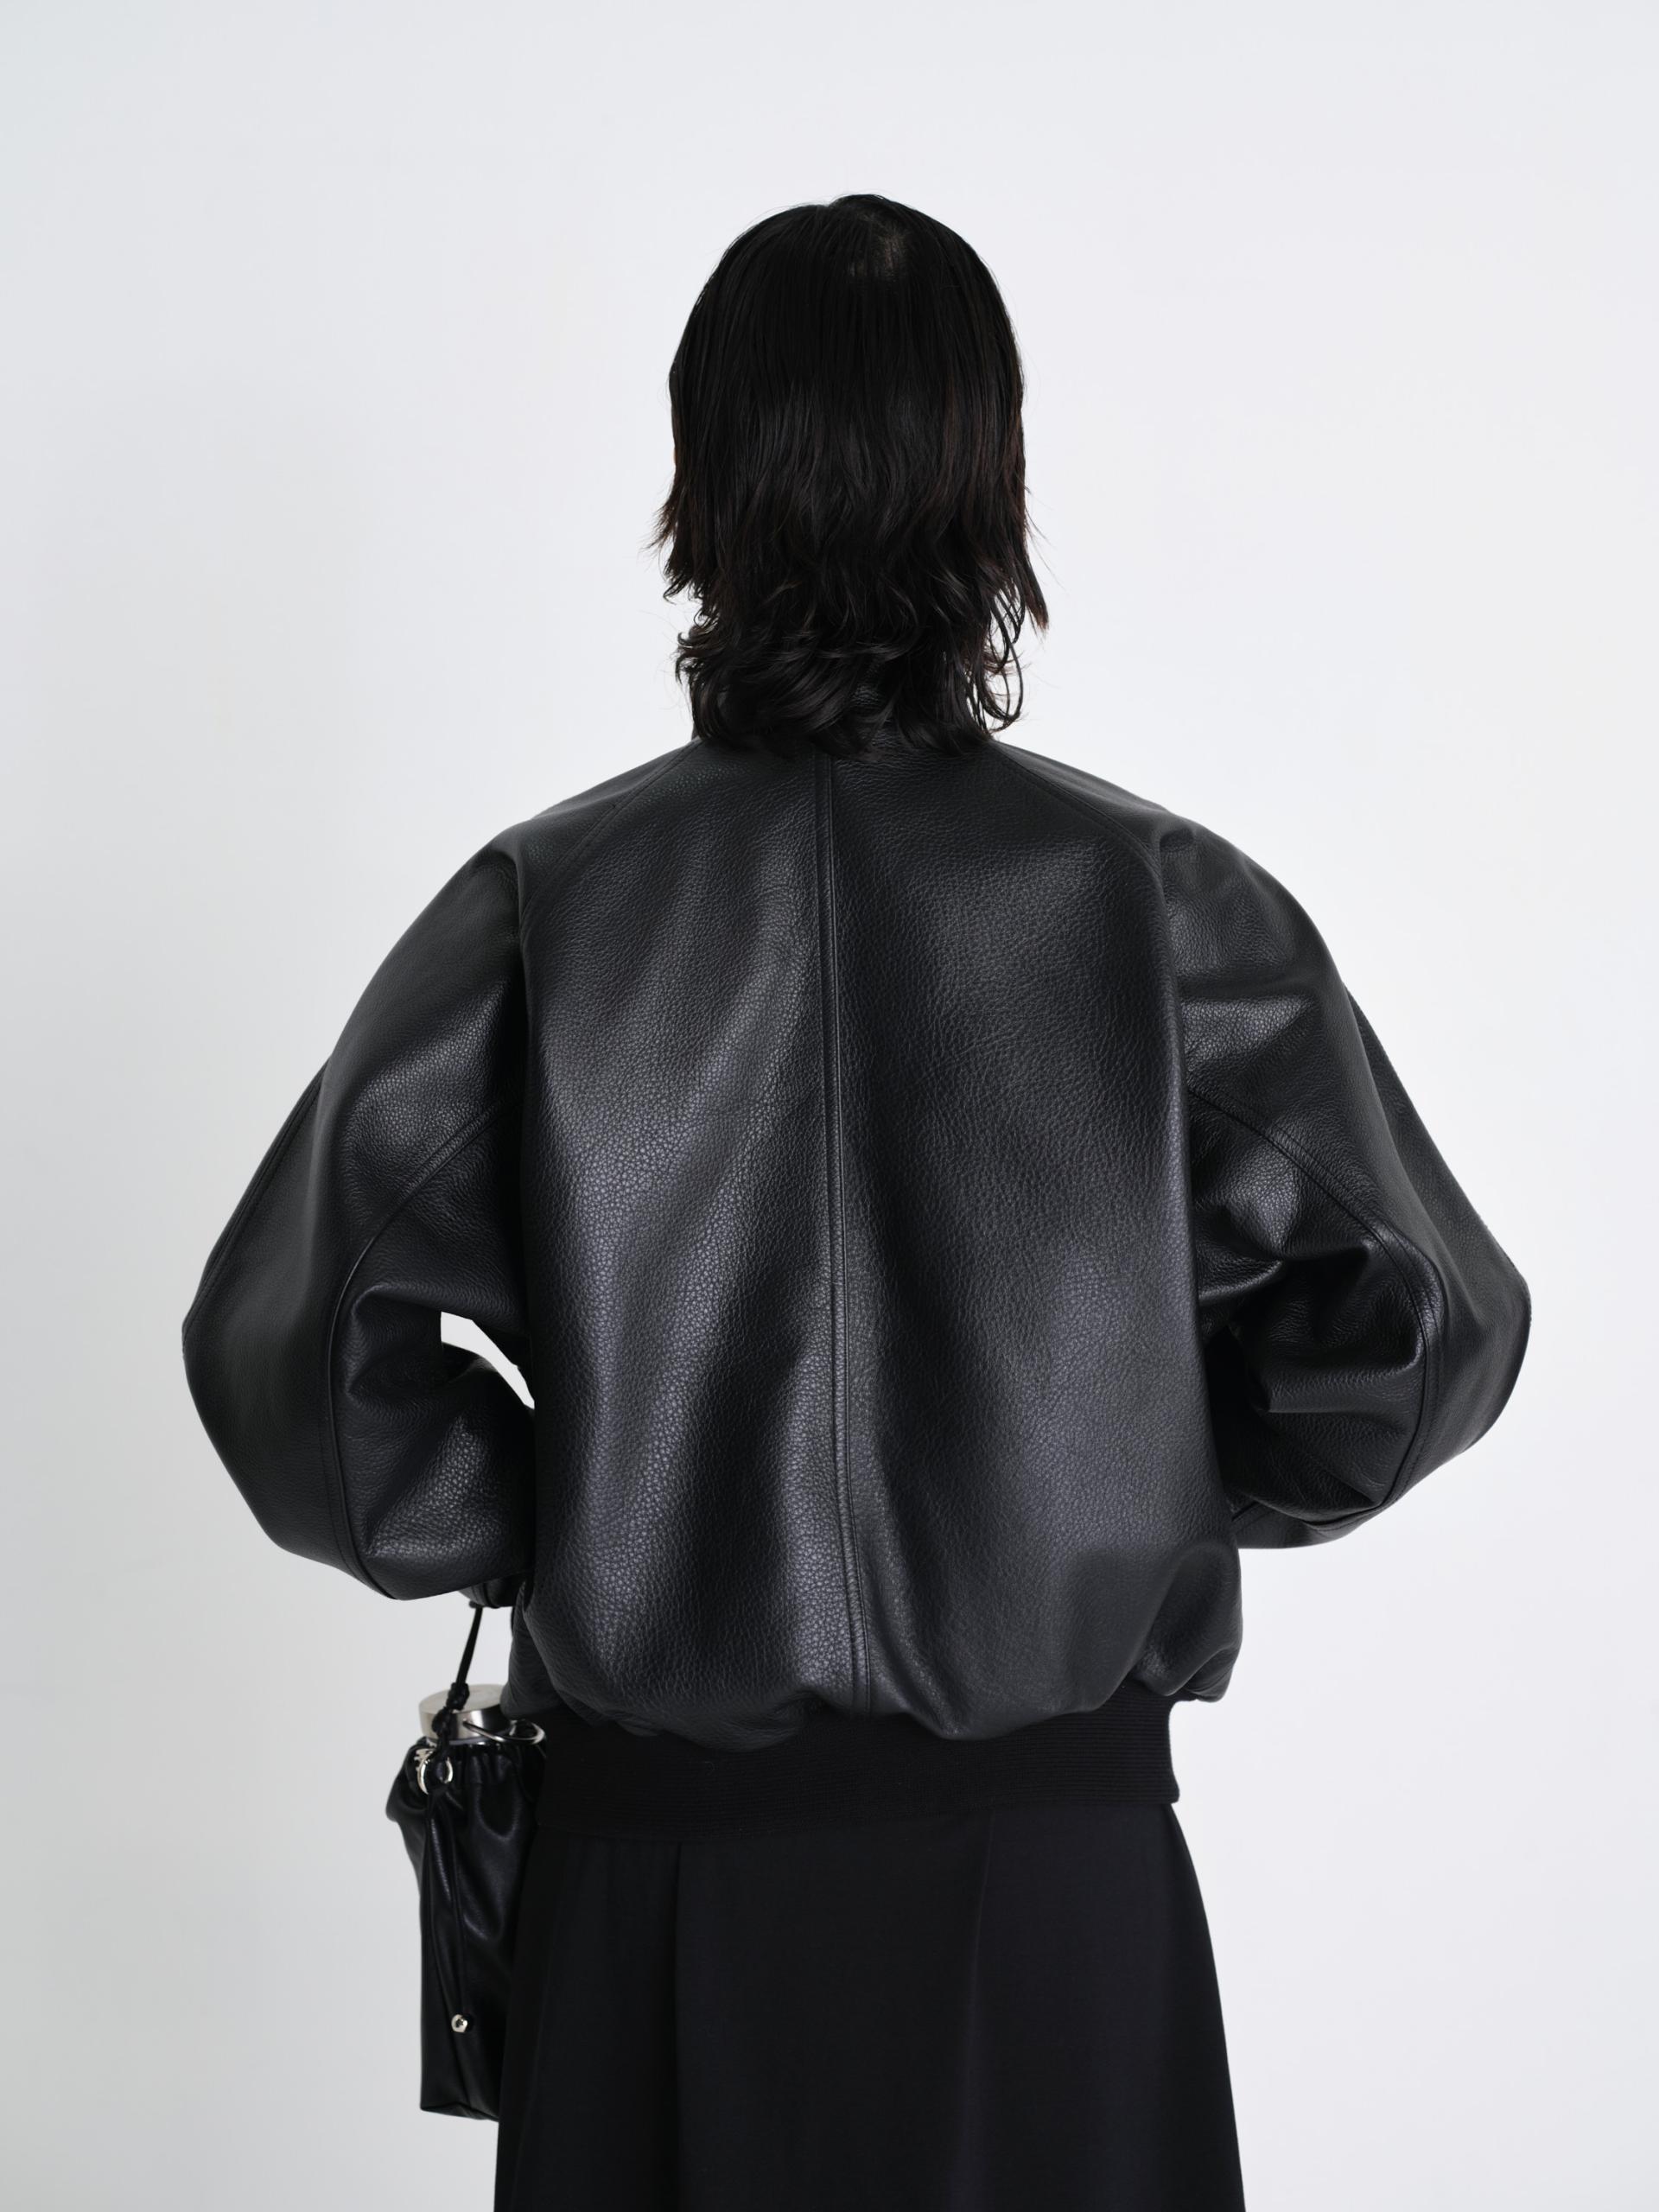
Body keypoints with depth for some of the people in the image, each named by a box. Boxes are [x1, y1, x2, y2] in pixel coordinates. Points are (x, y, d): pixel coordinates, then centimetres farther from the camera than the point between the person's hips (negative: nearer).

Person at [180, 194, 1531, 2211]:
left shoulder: (547, 905, -8)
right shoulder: (1166, 906, -8)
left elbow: (285, 1348, -12)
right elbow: (1428, 1327, -10)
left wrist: (547, 1539, 3)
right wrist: (1159, 1494, 5)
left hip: (661, 1858, 1)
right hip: (1058, 1844, 0)